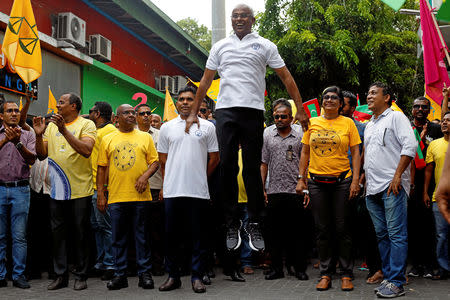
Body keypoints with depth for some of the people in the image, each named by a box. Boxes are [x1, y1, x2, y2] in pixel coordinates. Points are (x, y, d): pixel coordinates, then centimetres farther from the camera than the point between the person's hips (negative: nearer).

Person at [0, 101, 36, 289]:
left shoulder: (27, 135, 9)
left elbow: (32, 159, -6)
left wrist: (17, 142, -21)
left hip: (21, 190, 0)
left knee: (20, 236, 0)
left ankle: (19, 275, 7)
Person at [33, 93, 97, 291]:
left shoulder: (86, 125, -4)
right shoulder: (51, 126, 11)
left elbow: (86, 150, -20)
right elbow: (42, 155, 9)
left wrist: (64, 130, -23)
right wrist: (39, 135, -8)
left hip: (80, 190, -5)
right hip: (57, 190, 5)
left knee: (80, 233, 4)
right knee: (58, 232, 8)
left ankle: (81, 276, 13)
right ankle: (61, 275, 17)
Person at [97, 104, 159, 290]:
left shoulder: (145, 137, 9)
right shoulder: (108, 140, 10)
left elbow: (155, 162, 7)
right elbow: (102, 168, 10)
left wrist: (145, 176, -13)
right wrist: (100, 194, 4)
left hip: (140, 196, -1)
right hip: (116, 197, 1)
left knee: (142, 236, 3)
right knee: (118, 238, 6)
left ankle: (144, 273, 11)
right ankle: (120, 275, 15)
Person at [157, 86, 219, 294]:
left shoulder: (207, 127, 6)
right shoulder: (167, 128, 11)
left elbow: (214, 158, 9)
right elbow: (163, 160, 14)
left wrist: (200, 177, 9)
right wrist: (168, 183, 10)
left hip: (198, 191, -1)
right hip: (172, 191, 2)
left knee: (199, 236, 3)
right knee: (172, 235, 5)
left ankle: (197, 276, 11)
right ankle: (172, 276, 15)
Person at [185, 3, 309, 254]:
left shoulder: (265, 46, 10)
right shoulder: (220, 47, 17)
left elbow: (286, 77, 8)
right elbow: (206, 81, 20)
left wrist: (300, 108, 0)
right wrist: (194, 113, 15)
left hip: (253, 110, -2)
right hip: (225, 110, 2)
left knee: (253, 168, 0)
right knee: (227, 167, -1)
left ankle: (255, 226, 7)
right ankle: (232, 226, 6)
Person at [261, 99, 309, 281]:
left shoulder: (299, 137, 6)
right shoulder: (268, 138, 11)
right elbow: (264, 164, 12)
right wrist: (262, 188, 4)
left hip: (295, 191, -2)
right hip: (274, 191, 2)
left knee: (297, 231, 2)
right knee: (274, 231, 5)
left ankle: (300, 268, 11)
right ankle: (276, 268, 13)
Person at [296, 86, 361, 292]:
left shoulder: (347, 123, 3)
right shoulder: (312, 123, 9)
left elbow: (356, 152, 1)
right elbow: (305, 152, 12)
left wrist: (355, 180, -7)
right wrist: (301, 179, 6)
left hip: (342, 181, -2)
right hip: (316, 182, 2)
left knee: (342, 228, 1)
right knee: (322, 229, 6)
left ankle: (346, 274, 10)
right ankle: (325, 273, 15)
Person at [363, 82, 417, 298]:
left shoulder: (396, 117, 0)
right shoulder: (369, 126, 23)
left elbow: (410, 145, -12)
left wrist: (397, 175, -17)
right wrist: (365, 181, 17)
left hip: (392, 186, -8)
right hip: (373, 188, 8)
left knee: (396, 235, -8)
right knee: (382, 235, 9)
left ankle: (396, 283, -8)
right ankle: (388, 276, 14)